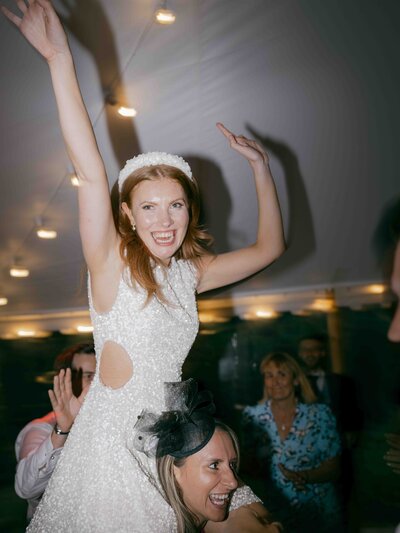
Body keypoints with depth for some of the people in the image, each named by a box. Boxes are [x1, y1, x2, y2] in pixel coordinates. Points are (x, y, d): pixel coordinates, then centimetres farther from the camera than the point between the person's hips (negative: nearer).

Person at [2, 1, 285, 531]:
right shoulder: (112, 263, -10)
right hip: (115, 432, -5)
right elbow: (91, 172, -24)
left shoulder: (189, 273, 5)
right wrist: (60, 59, -31)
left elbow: (269, 248, 15)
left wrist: (260, 168, 9)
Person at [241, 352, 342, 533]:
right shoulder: (252, 416, -2)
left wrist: (304, 476, -21)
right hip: (272, 513, 1)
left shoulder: (321, 414, -6)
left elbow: (333, 469, -5)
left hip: (318, 512, -1)